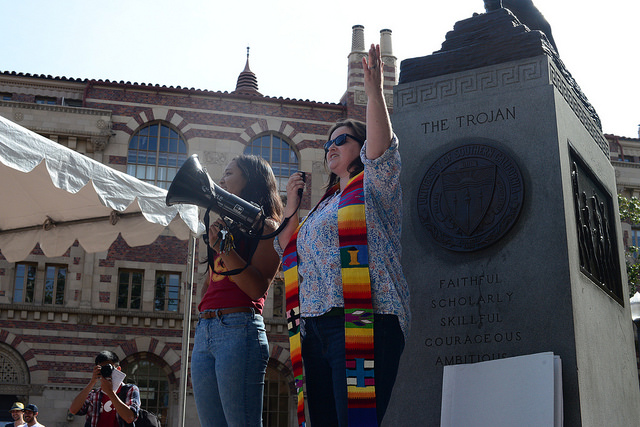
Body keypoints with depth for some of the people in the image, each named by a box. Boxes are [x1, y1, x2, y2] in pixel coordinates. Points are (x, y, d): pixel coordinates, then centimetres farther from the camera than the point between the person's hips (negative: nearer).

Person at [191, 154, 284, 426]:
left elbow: (257, 288, -11)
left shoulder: (266, 227, 2)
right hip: (204, 331, 8)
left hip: (239, 329, -8)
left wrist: (222, 247, -15)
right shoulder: (225, 227, 24)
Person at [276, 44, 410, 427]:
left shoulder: (375, 187, 8)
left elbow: (381, 148, -13)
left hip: (363, 324, -7)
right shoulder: (324, 208, 28)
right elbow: (287, 252, 27)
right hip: (316, 329, 8)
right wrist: (291, 206, 18)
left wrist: (374, 90, -20)